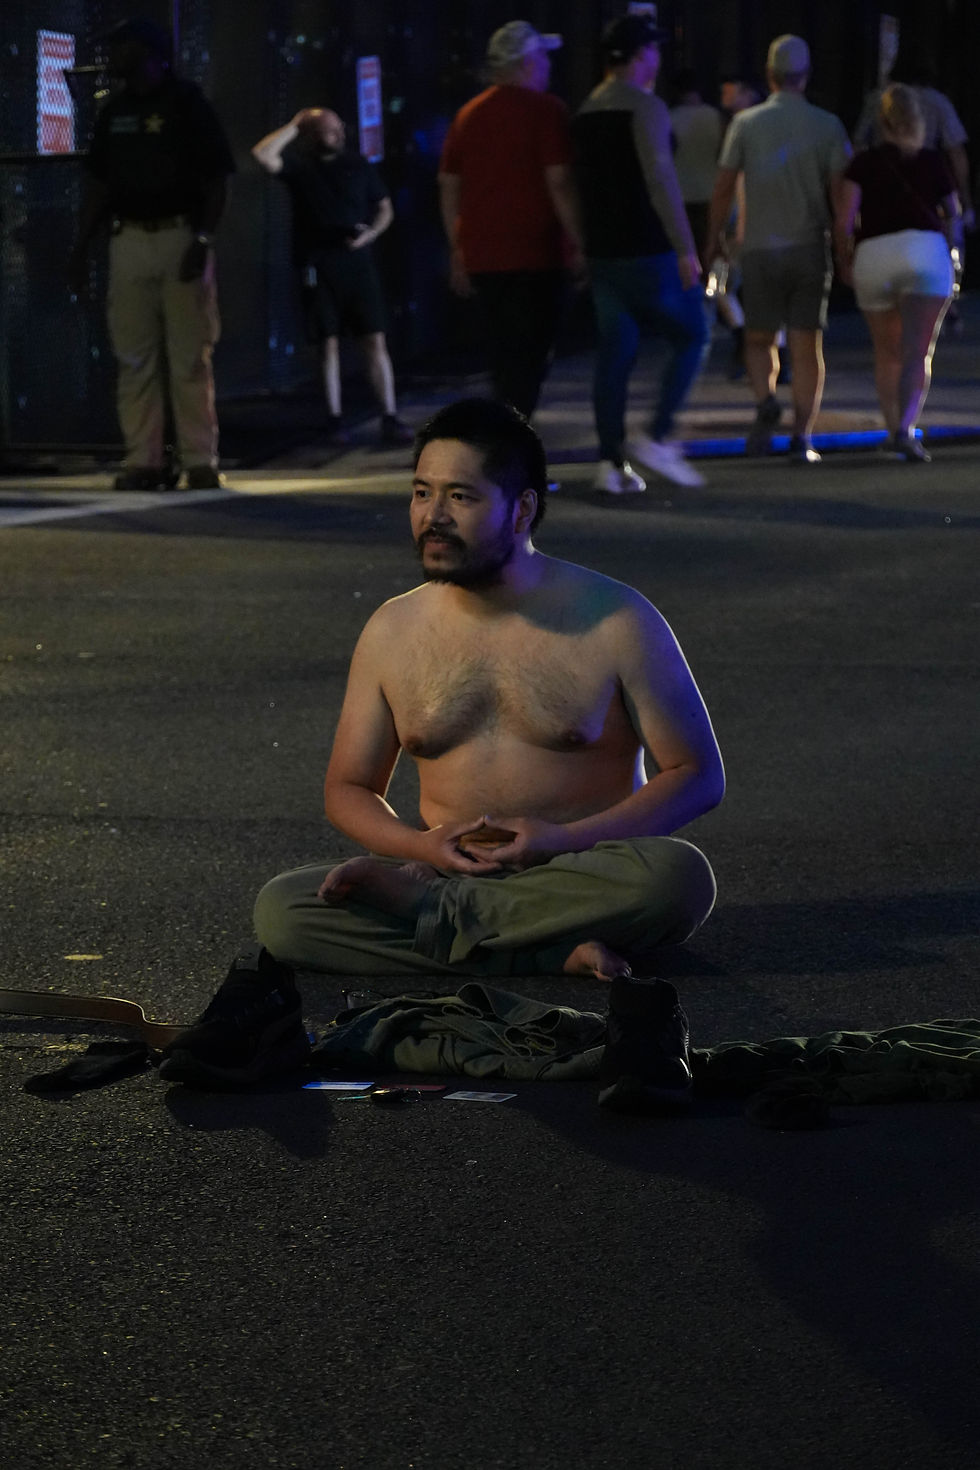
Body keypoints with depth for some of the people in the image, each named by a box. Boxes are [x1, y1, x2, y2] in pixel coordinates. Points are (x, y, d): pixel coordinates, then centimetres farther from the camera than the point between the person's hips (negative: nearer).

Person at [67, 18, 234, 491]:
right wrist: (81, 246, 9)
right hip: (129, 239, 5)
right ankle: (143, 460, 4)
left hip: (181, 237, -5)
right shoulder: (114, 112, 13)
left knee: (190, 356, -4)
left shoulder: (187, 105, -2)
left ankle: (200, 461, -2)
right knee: (134, 356, 2)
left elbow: (215, 181, -4)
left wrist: (203, 240, -15)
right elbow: (99, 184, 16)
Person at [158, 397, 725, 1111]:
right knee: (282, 908, -26)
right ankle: (560, 960, -28)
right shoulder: (393, 632, 8)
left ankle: (412, 911, -25)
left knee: (679, 877, -36)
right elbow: (349, 790, 14)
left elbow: (699, 775, -1)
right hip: (446, 878, 2)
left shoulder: (615, 622, -2)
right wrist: (424, 846, -9)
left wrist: (564, 838, -15)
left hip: (584, 879, -2)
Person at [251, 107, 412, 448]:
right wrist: (294, 126, -3)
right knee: (329, 343, -1)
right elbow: (263, 154, -13)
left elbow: (385, 209, 18)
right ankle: (334, 421, 5)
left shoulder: (358, 166, 13)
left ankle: (390, 419, -6)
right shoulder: (299, 167, 5)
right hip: (317, 264, -2)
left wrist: (369, 234, -2)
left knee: (375, 340, -5)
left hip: (356, 260, 2)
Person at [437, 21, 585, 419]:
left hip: (482, 258, 6)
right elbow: (558, 181, -13)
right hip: (535, 253, -6)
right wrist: (578, 244, -9)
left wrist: (458, 251, 19)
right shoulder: (544, 110, -7)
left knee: (502, 357, 14)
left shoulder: (468, 115, 12)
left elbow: (448, 188, 13)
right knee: (528, 358, -3)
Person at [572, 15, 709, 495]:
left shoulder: (585, 112, 13)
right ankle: (657, 437, -4)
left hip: (602, 253, 7)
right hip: (648, 252, -7)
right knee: (691, 336, 6)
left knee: (615, 352, 7)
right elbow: (661, 180, -18)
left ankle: (611, 462, 2)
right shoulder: (645, 107, -12)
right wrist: (685, 248, -17)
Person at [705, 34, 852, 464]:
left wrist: (714, 236, 14)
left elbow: (724, 187, 0)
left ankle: (765, 401, -16)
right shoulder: (827, 125, -2)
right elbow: (840, 189, -5)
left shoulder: (746, 122, -2)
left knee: (759, 340, 12)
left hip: (760, 248, 0)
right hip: (810, 247, 0)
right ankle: (801, 436, -2)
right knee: (806, 347, 4)